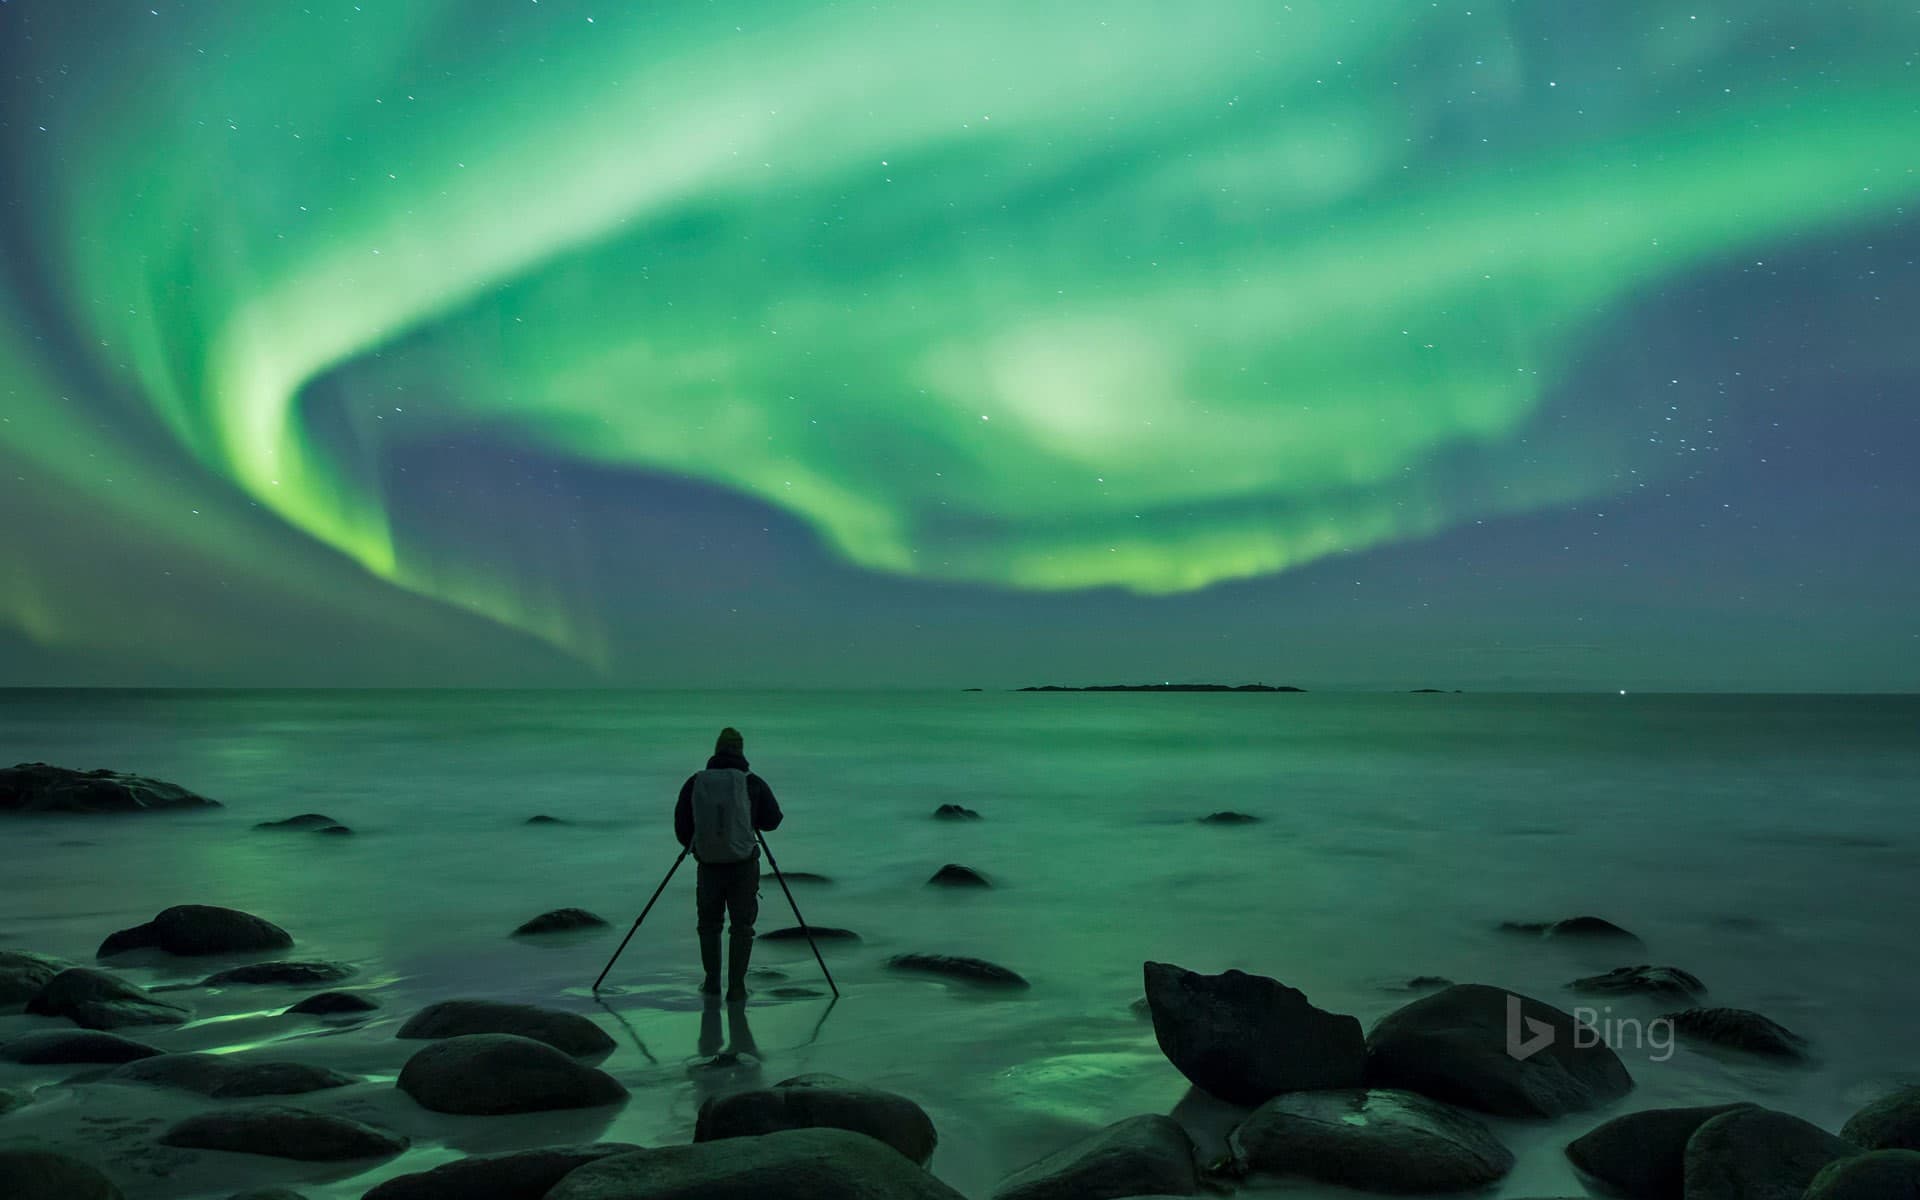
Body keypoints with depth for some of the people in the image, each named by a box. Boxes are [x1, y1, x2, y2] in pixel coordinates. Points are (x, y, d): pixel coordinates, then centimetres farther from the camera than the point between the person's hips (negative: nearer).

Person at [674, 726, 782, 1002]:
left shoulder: (695, 783, -3)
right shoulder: (752, 783, -7)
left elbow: (682, 828, 2)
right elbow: (773, 821, 3)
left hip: (709, 865, 2)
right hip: (744, 865, -2)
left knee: (709, 924, 22)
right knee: (742, 926, 11)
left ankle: (712, 981, 26)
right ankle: (736, 988, 6)